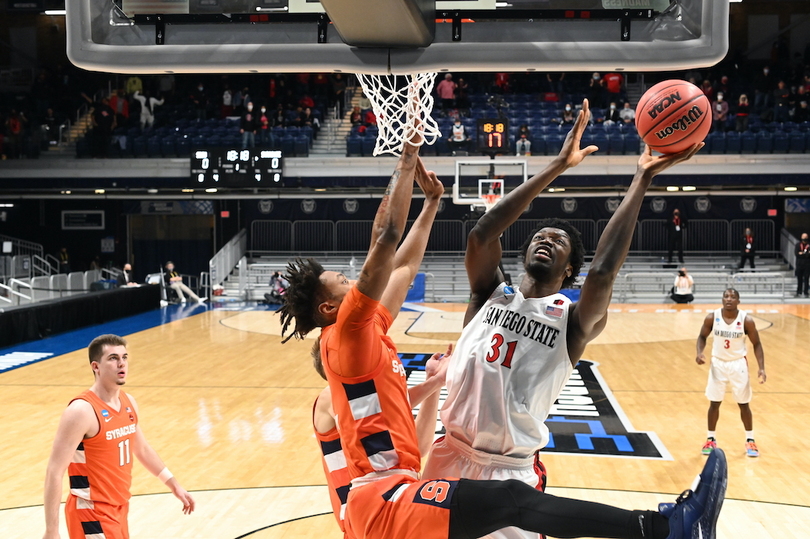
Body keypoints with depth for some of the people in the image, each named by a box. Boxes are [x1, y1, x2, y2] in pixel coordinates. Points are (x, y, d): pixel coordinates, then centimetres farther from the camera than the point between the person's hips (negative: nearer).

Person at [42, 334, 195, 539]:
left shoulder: (129, 403, 4)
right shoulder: (81, 411, -20)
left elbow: (142, 449, 20)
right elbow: (54, 473, -21)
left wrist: (174, 484, 23)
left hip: (119, 508, 8)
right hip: (92, 513, -8)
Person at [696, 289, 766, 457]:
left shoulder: (746, 320, -14)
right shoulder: (712, 317, -12)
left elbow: (756, 344, -4)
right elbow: (702, 336, 4)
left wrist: (761, 368, -14)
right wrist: (700, 353, -16)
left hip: (738, 364, -1)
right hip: (718, 363, 1)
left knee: (743, 404, 7)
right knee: (714, 403, 7)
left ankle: (750, 440, 22)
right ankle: (711, 439, 21)